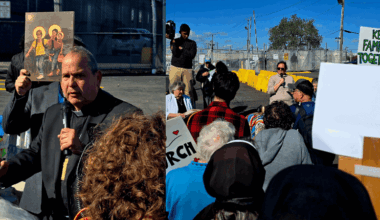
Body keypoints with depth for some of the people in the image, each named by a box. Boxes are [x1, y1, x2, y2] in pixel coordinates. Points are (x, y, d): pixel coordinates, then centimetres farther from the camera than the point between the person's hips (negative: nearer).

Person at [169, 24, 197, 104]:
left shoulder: (192, 43, 12)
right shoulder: (175, 41, 12)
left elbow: (192, 55, -3)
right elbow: (175, 53, -5)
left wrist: (181, 49, -2)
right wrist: (173, 42, -10)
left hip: (187, 70, 0)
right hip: (175, 68, 0)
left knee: (188, 92, -6)